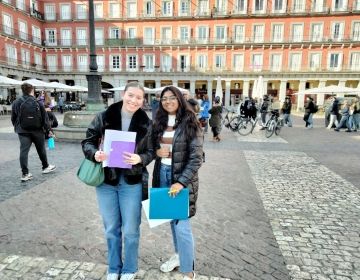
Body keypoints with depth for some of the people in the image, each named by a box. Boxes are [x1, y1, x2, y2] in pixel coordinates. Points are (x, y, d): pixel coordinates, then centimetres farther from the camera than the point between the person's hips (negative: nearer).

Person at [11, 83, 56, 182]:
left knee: (24, 151, 1)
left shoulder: (16, 102, 1)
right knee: (41, 149, 14)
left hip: (23, 131, 2)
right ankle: (46, 167, 30)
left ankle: (25, 173, -2)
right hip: (37, 130, -1)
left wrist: (17, 127, 19)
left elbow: (13, 118, 8)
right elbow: (44, 117, -6)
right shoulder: (38, 102, -8)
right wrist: (47, 128, 2)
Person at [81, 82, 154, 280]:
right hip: (106, 180, 1)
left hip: (131, 182, -1)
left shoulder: (146, 123, -4)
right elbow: (87, 141, 1)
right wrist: (95, 154, -20)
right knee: (111, 229, 16)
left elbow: (151, 151, -2)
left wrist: (140, 158, -22)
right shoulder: (104, 117, -4)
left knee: (130, 230, 10)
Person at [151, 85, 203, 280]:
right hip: (162, 174, 6)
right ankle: (178, 255, 40)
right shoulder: (159, 123, 7)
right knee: (171, 219, 18)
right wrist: (157, 152, -7)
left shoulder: (190, 124, -9)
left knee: (182, 225, -4)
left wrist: (181, 182, -21)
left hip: (182, 178, -5)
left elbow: (196, 157, -13)